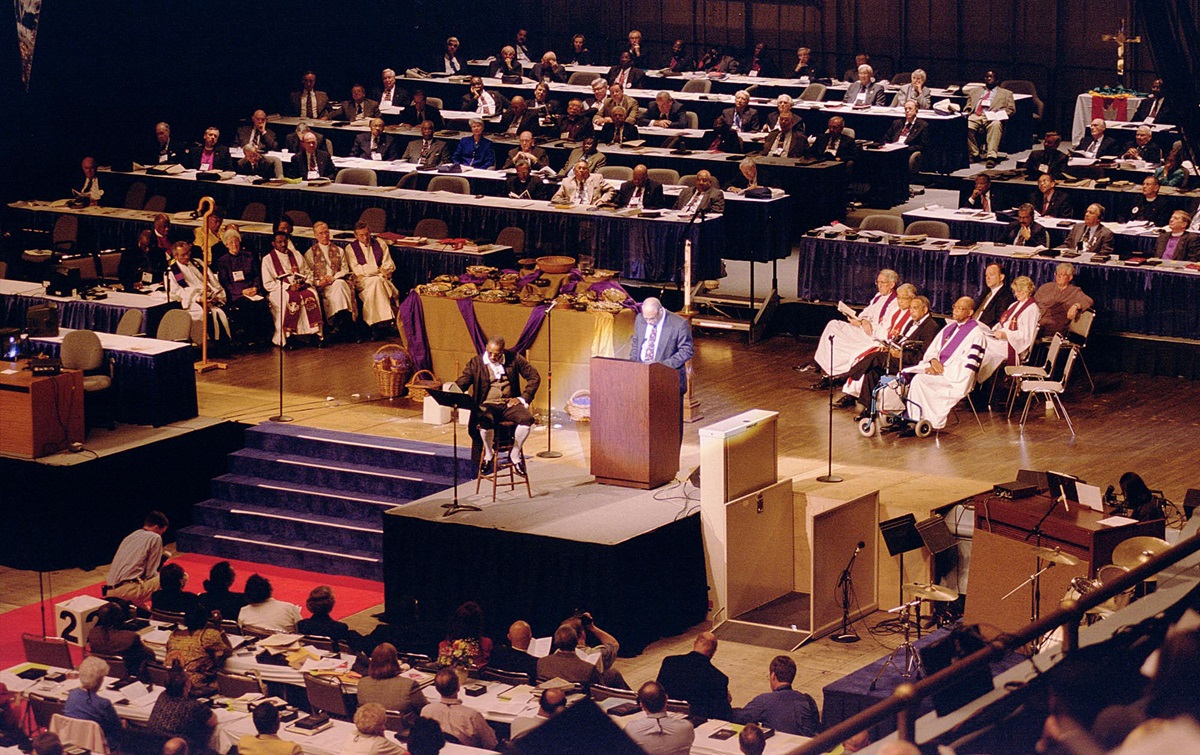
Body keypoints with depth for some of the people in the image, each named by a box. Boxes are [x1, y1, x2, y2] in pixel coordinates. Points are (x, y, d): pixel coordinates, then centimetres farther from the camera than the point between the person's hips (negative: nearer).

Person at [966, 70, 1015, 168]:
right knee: (965, 126, -32)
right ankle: (974, 154, -19)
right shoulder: (975, 92, 33)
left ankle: (991, 157, -48)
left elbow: (1011, 109, 13)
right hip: (975, 116, 2)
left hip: (993, 117, -2)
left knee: (995, 125, -39)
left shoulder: (1005, 93, 26)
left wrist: (1000, 114, -8)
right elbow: (968, 107, 24)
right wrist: (967, 114, 0)